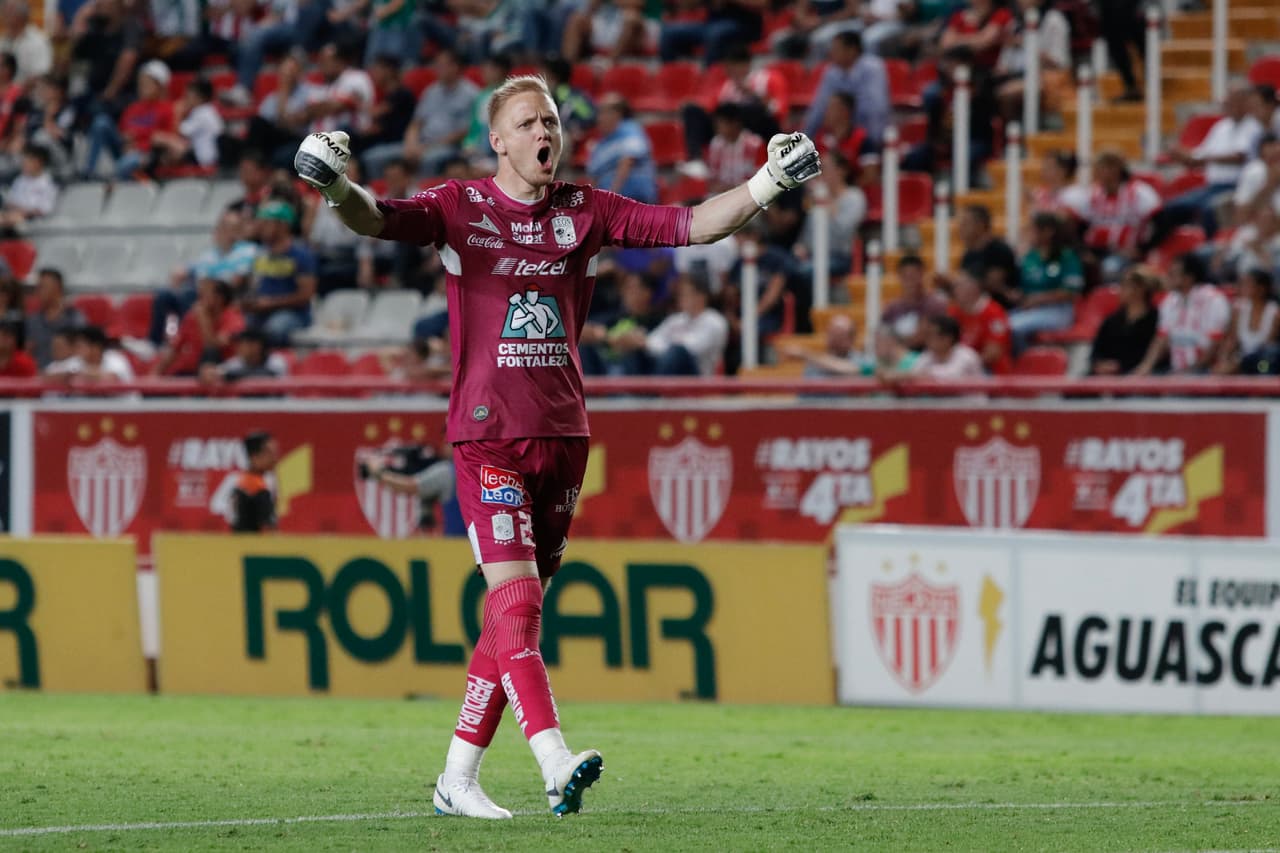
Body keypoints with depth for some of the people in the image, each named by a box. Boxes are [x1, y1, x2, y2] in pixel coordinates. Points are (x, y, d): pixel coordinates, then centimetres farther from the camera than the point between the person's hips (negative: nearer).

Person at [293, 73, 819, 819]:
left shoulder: (586, 212, 8)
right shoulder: (460, 208, -1)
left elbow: (689, 225, 5)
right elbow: (377, 220, -16)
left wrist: (768, 185, -5)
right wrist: (339, 188, -37)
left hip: (563, 434, 4)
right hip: (488, 435, -4)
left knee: (515, 610, 7)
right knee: (517, 598, -16)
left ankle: (459, 777, 15)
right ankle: (556, 765, -26)